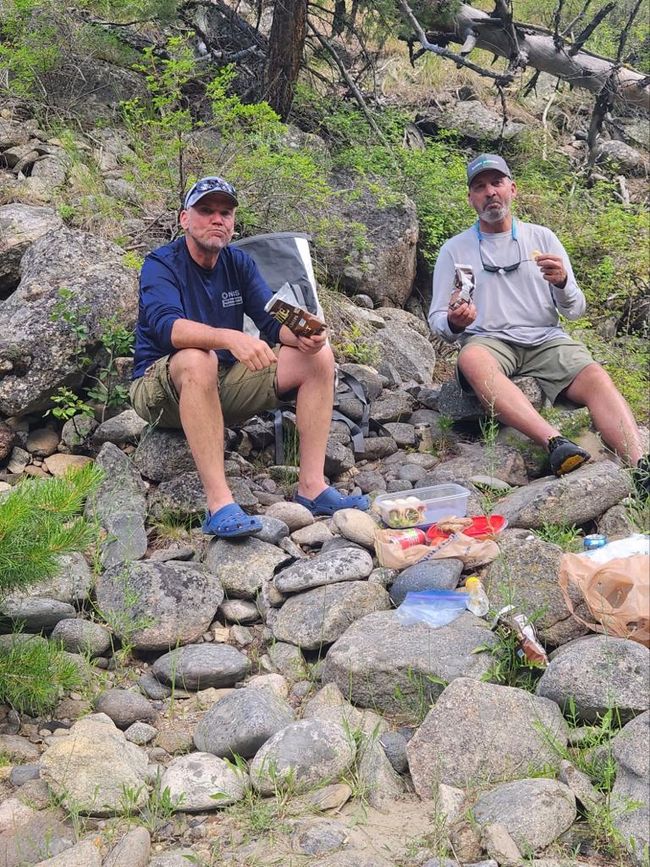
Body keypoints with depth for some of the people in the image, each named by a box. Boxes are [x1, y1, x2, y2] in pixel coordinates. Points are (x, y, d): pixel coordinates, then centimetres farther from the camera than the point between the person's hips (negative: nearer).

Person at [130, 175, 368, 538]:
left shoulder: (239, 262, 7)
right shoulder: (162, 264, -11)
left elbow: (273, 321, -3)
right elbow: (166, 325, -31)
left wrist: (301, 336, -27)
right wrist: (230, 338, -48)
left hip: (227, 382, 6)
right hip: (163, 388, -6)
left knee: (319, 356, -9)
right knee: (197, 359, -40)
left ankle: (312, 486, -16)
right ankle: (220, 504, -43)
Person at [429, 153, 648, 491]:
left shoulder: (541, 237, 14)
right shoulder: (454, 249, 11)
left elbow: (574, 311, 12)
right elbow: (437, 320, 8)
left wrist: (562, 283, -12)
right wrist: (453, 323, -17)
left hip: (546, 340, 2)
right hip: (489, 342, -2)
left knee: (596, 377, -28)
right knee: (471, 359, -38)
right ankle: (556, 442, -50)